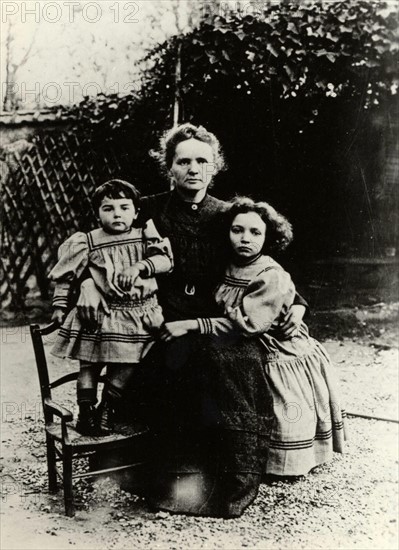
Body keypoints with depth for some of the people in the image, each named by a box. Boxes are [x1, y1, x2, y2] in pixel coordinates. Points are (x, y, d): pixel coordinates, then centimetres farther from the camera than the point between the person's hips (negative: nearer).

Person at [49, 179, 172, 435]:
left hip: (140, 313, 1)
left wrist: (139, 267, -22)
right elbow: (66, 275, 8)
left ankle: (108, 408, 20)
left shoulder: (145, 236, 4)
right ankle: (86, 409, 18)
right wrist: (60, 304, 5)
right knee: (89, 362, 3)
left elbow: (165, 260, -7)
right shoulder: (86, 242, 0)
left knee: (127, 362, 1)